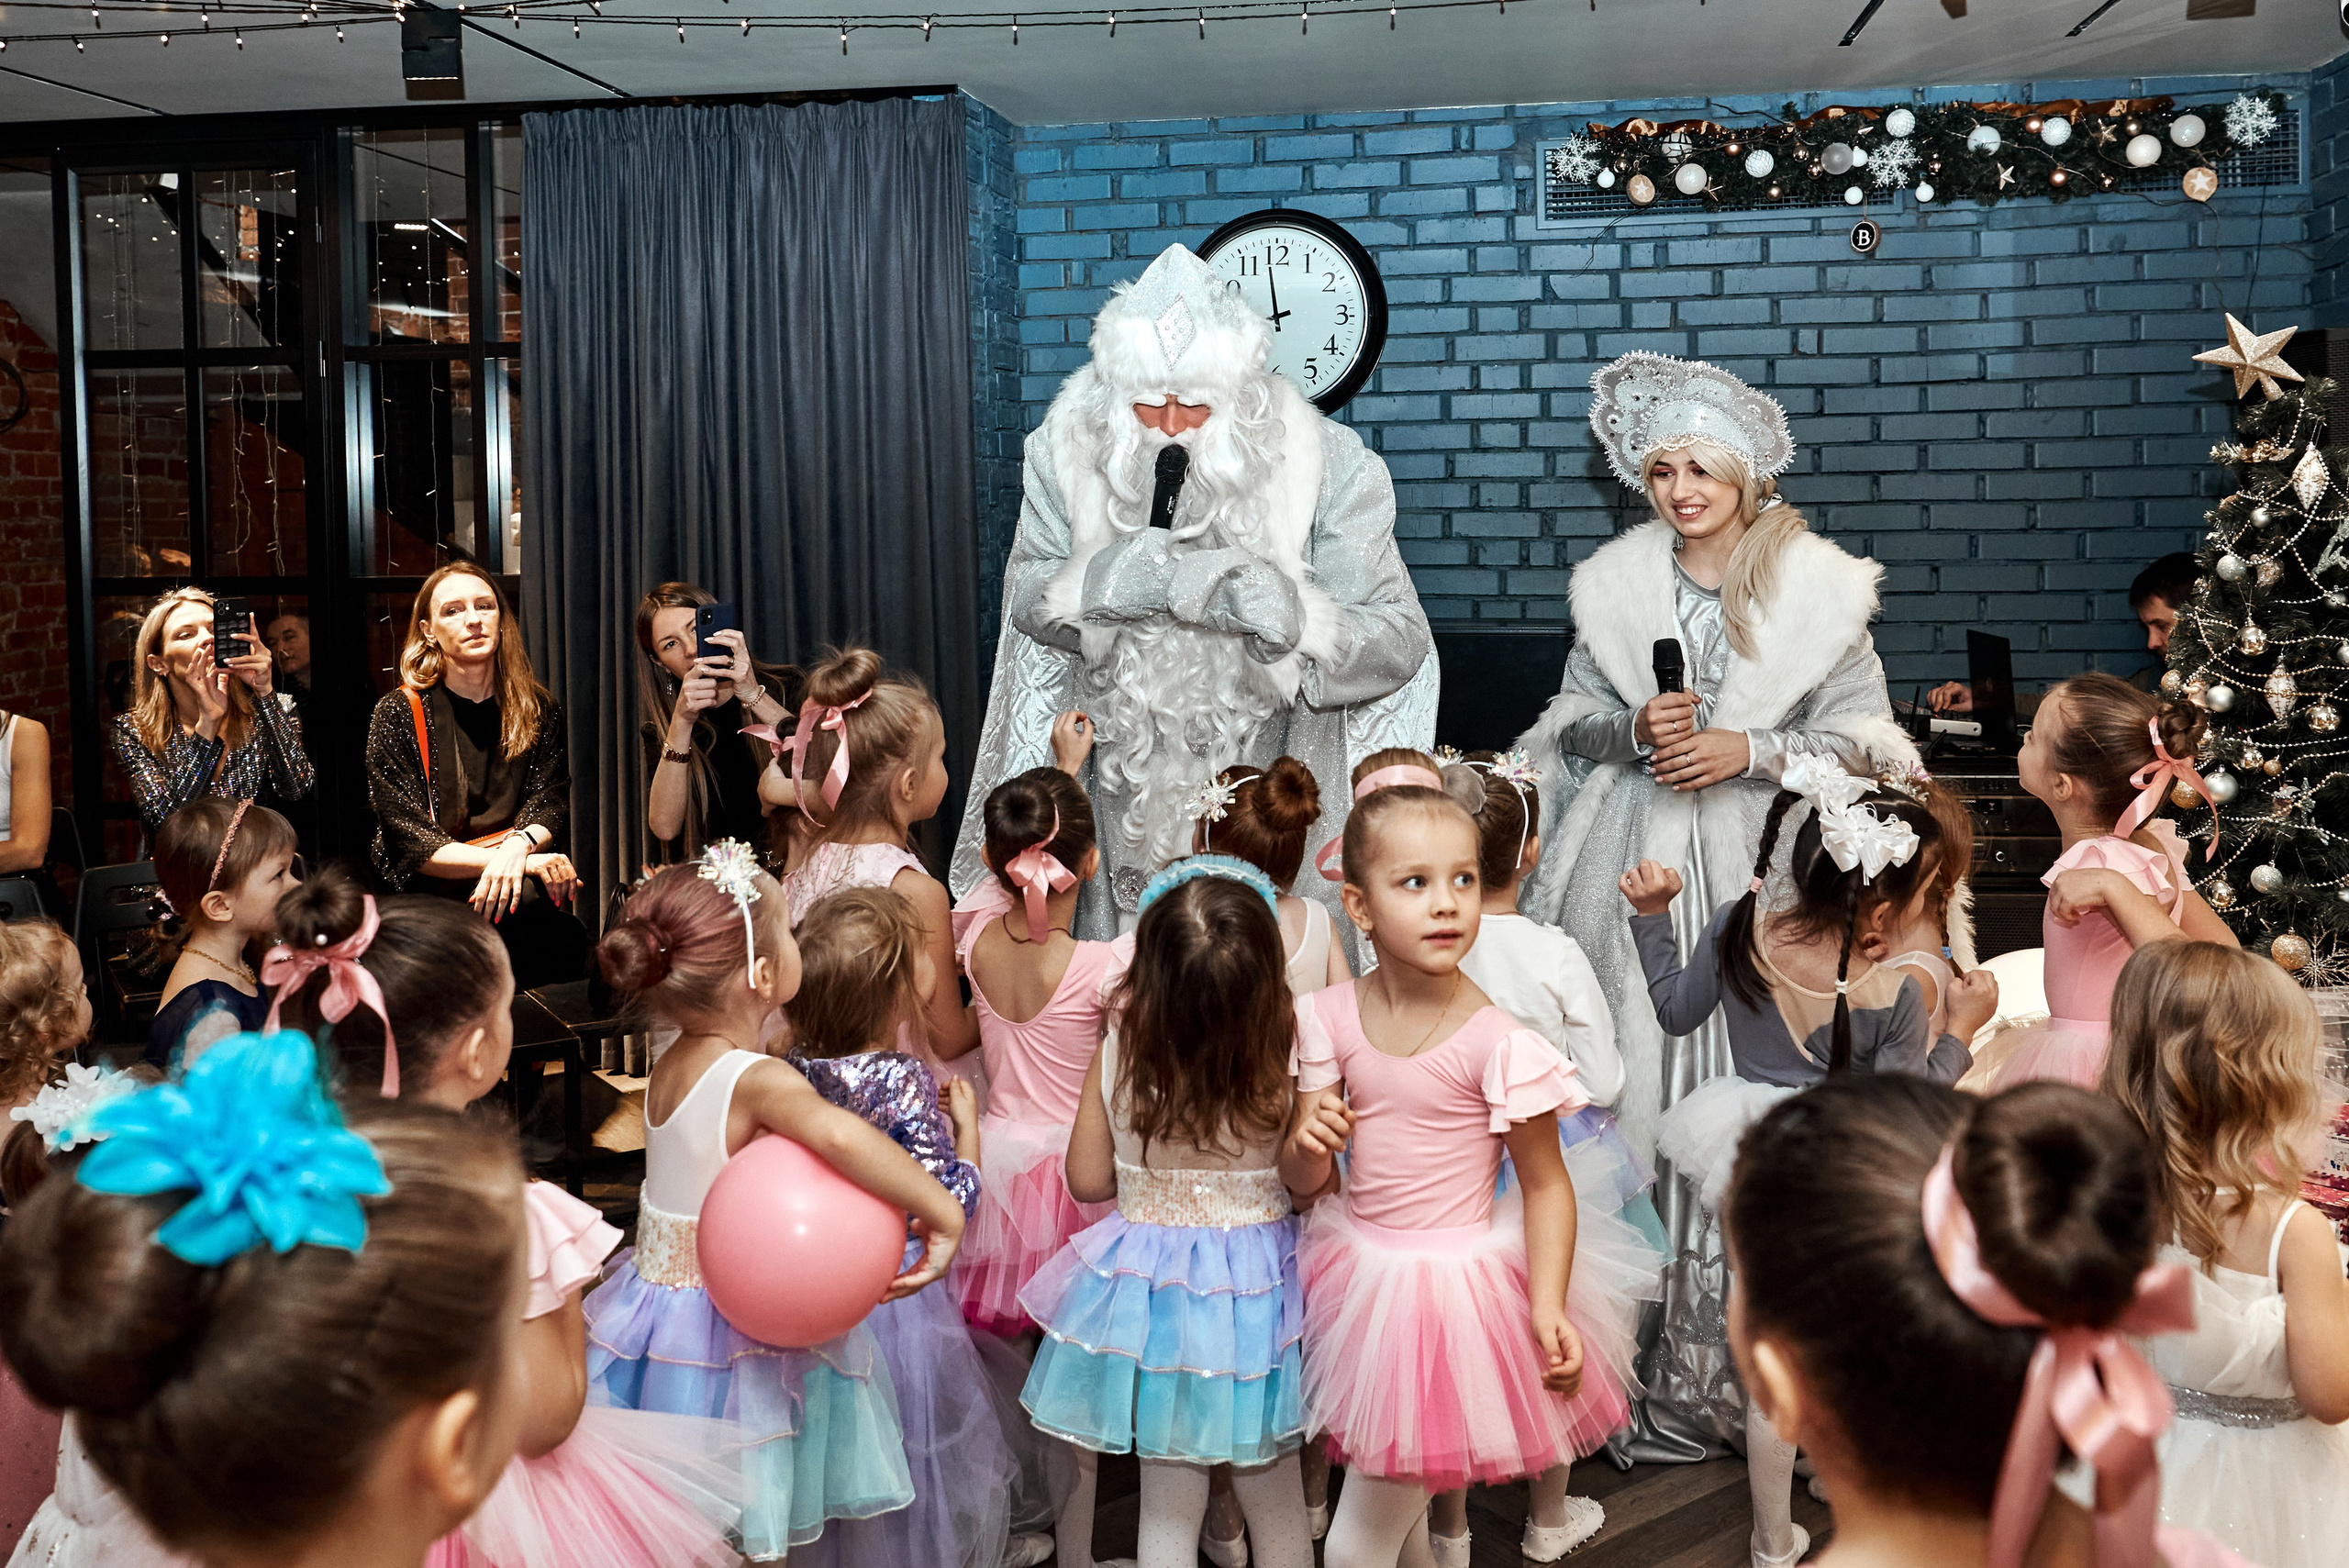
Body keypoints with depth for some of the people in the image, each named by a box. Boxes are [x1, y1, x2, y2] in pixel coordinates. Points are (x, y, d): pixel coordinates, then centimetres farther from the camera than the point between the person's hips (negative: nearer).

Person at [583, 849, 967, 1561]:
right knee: (747, 1540, 4)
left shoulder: (669, 1065, 1)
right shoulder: (760, 1081, -24)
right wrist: (941, 1210, -36)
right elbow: (840, 1133, -45)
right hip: (732, 1334, -8)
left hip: (655, 1299, 8)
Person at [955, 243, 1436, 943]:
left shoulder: (1322, 464, -15)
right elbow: (1027, 599, 2)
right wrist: (1105, 581, -20)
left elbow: (1400, 642, -13)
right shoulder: (1073, 445, -8)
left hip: (1263, 780, -2)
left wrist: (1288, 614, -32)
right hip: (1126, 775, 2)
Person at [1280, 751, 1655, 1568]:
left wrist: (1548, 1306, -19)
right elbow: (1301, 1183, 1)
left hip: (1460, 1279, -4)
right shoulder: (1330, 1017, -6)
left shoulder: (1497, 1042, -18)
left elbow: (1546, 1185, -10)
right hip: (1360, 1273, 4)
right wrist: (1309, 1142, -21)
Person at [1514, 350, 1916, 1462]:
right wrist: (1633, 729, -8)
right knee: (1629, 1072, -1)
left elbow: (1860, 734, 2)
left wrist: (1750, 750, -12)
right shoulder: (1615, 584, 10)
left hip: (1754, 865, -2)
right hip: (1629, 862, 3)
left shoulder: (1817, 588, 2)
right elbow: (1573, 722, 12)